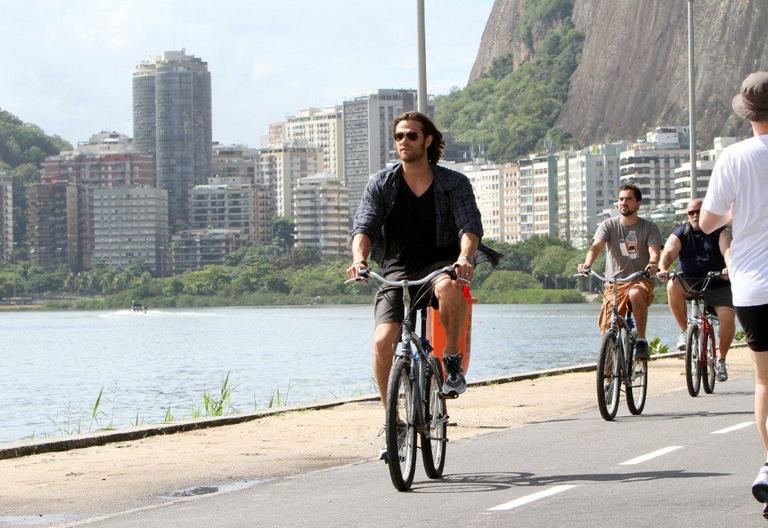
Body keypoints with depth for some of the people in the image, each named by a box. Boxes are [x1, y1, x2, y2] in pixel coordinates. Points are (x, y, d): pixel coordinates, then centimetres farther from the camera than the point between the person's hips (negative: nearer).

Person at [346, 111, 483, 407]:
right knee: (383, 341, -19)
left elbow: (471, 226, -13)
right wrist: (359, 259, -29)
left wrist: (464, 258, -35)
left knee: (448, 287, -39)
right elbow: (363, 227, -6)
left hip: (439, 264, -1)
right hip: (396, 269, 1)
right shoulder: (381, 184, 3)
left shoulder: (455, 183, 0)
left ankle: (452, 359, -16)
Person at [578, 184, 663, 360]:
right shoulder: (608, 225, 5)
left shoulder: (649, 227, 3)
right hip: (614, 282, 2)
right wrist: (587, 264, -34)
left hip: (641, 281, -2)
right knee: (607, 330, -10)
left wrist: (652, 264, -37)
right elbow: (596, 246, -12)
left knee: (635, 294, -38)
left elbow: (654, 251, -12)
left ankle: (641, 341, -24)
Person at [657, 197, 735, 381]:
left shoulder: (720, 231, -2)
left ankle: (720, 360, 3)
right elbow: (668, 252, -15)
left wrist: (729, 268, -44)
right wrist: (663, 269, -37)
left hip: (717, 284, -1)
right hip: (690, 282, 1)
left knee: (728, 318, -20)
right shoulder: (681, 233, 3)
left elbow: (727, 250, -21)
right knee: (673, 286, -32)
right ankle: (685, 331, -17)